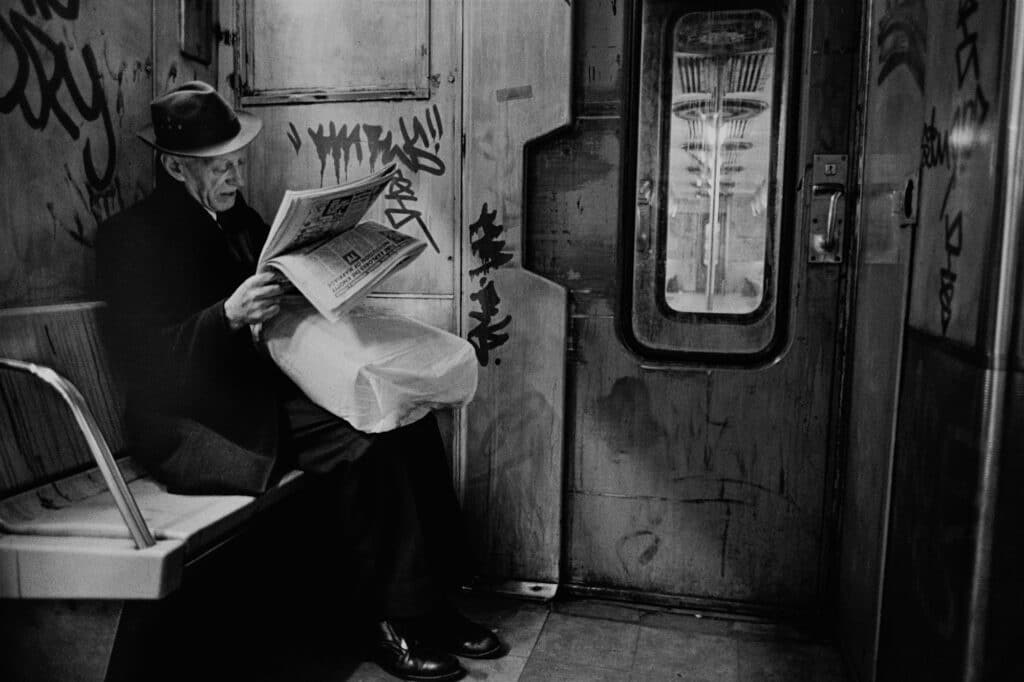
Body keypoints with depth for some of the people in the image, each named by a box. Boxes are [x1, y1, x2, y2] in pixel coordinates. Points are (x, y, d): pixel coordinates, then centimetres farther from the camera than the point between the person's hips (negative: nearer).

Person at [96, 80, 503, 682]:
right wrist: (228, 315, -29)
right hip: (193, 423, -7)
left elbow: (286, 297, 20)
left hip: (268, 389, 8)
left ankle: (432, 603, -4)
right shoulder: (133, 236, -7)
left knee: (409, 420, -13)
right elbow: (140, 359, -16)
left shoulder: (240, 216, 16)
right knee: (365, 448, -27)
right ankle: (393, 626, -11)